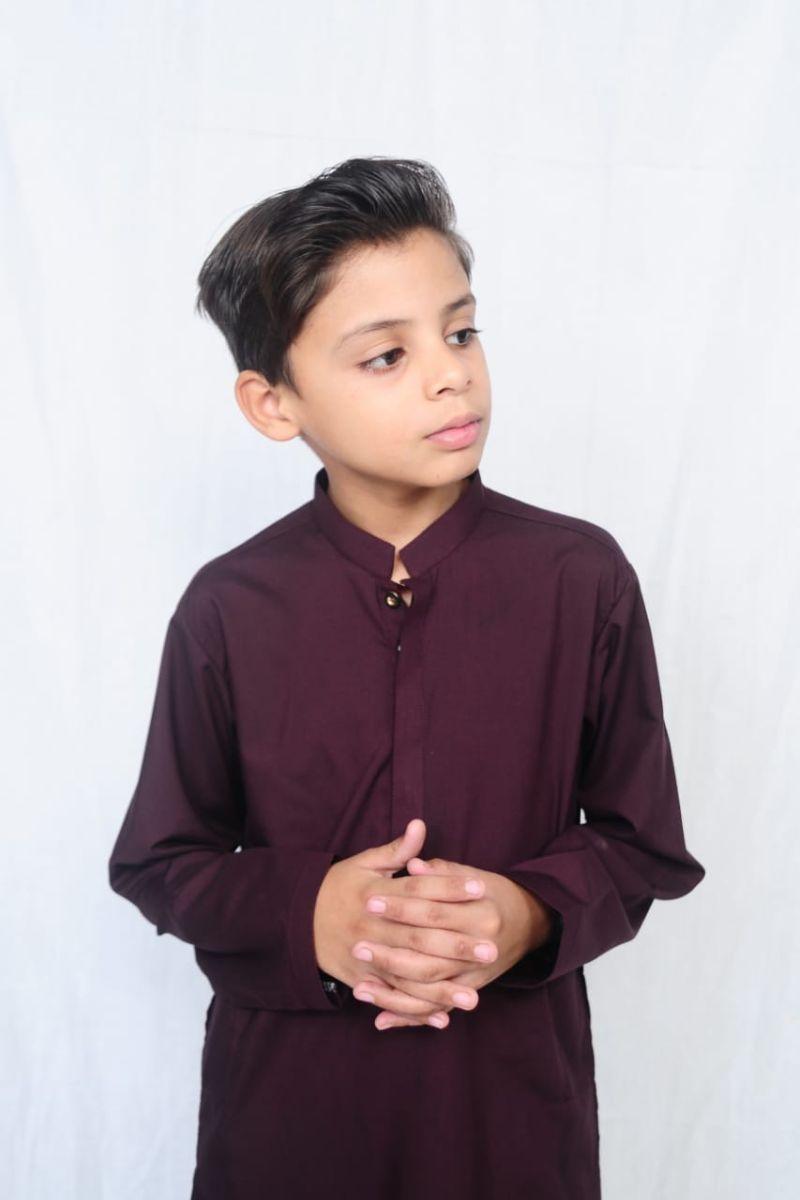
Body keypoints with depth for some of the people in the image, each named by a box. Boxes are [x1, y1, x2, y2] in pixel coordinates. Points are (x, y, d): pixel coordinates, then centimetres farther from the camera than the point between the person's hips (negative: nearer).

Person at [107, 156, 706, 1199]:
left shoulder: (584, 578, -9)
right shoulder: (227, 610, -8)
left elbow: (646, 845, -1)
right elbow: (157, 860, 0)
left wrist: (533, 912, -19)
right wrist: (304, 915, -17)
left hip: (516, 1093, 0)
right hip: (284, 1098, 0)